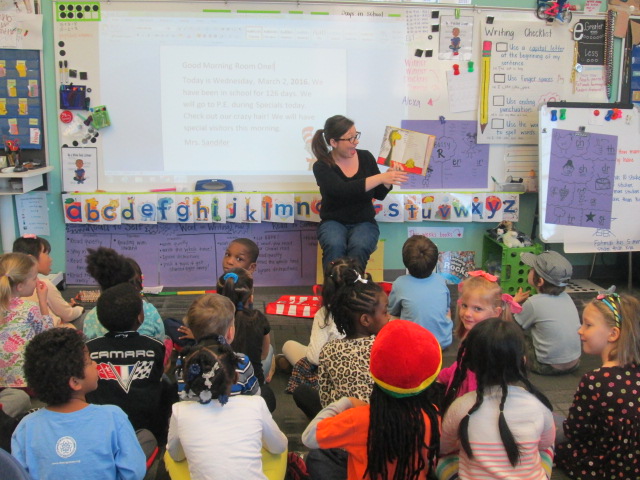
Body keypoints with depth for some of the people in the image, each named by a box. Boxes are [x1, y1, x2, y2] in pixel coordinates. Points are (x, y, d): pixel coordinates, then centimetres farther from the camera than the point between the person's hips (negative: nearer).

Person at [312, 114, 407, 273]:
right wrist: (380, 177, -30)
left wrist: (389, 179, -12)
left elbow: (379, 195, 9)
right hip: (334, 223, -2)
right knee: (335, 246, -35)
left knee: (359, 248, -32)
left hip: (364, 222, 2)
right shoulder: (322, 166, -8)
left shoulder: (366, 157, 2)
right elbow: (343, 190, -26)